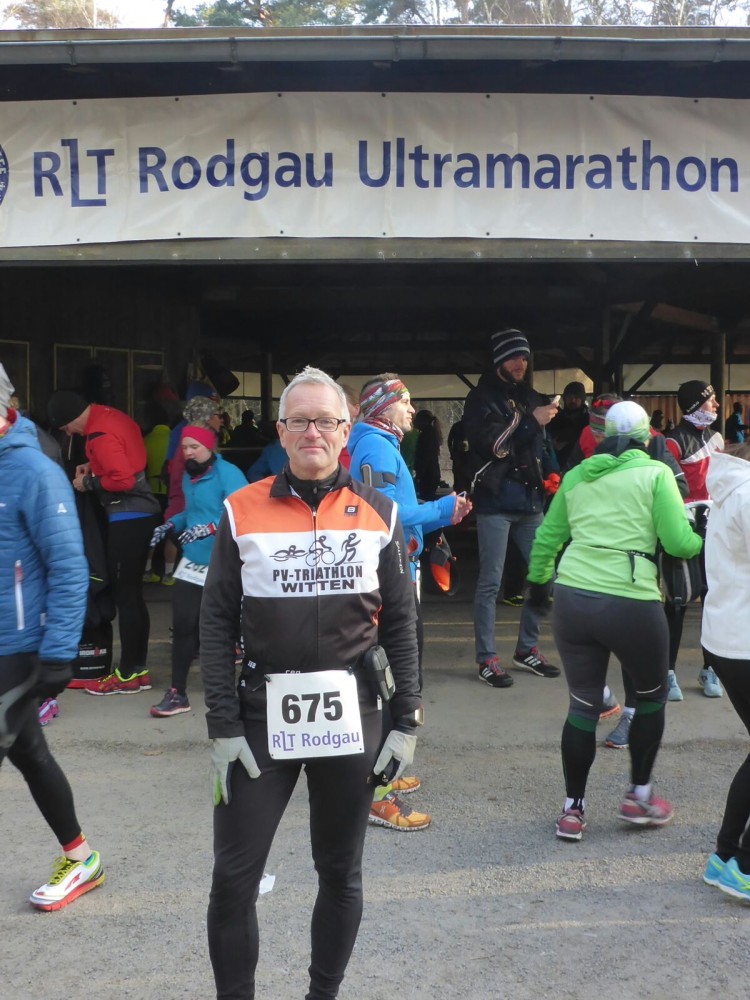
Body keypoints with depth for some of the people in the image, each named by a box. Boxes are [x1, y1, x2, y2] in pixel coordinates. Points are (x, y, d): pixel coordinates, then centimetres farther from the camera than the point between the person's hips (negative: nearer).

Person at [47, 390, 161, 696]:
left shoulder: (100, 433, -17)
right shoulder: (112, 416, 11)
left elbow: (122, 479, -23)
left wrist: (88, 482, -8)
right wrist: (95, 466, 11)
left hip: (128, 518, -10)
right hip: (140, 513, 10)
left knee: (125, 595, -3)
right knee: (132, 594, 13)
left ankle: (128, 674, 5)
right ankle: (138, 668, 20)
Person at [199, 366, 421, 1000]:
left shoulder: (378, 513, 1)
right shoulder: (242, 512, -2)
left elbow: (400, 625, 3)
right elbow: (217, 625, -1)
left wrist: (408, 722, 0)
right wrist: (223, 727, -6)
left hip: (353, 718, 1)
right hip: (261, 718, -1)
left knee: (340, 874, 15)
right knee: (233, 878, 5)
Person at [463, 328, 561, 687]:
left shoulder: (531, 397, 16)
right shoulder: (481, 398, -1)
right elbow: (490, 446, -14)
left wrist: (551, 476, 10)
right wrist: (530, 422, -18)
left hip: (530, 500, 6)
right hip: (496, 501, -6)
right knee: (490, 582, -2)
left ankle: (527, 649, 22)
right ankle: (487, 659, 6)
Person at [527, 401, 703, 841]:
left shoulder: (577, 475, 13)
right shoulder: (655, 473, 0)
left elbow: (547, 536, 17)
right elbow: (678, 542, -3)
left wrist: (538, 580, 32)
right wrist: (703, 541, 18)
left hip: (572, 598, 4)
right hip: (630, 603, -4)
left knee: (583, 706, 15)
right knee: (652, 694, 21)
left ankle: (573, 808, 20)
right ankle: (639, 796, 30)